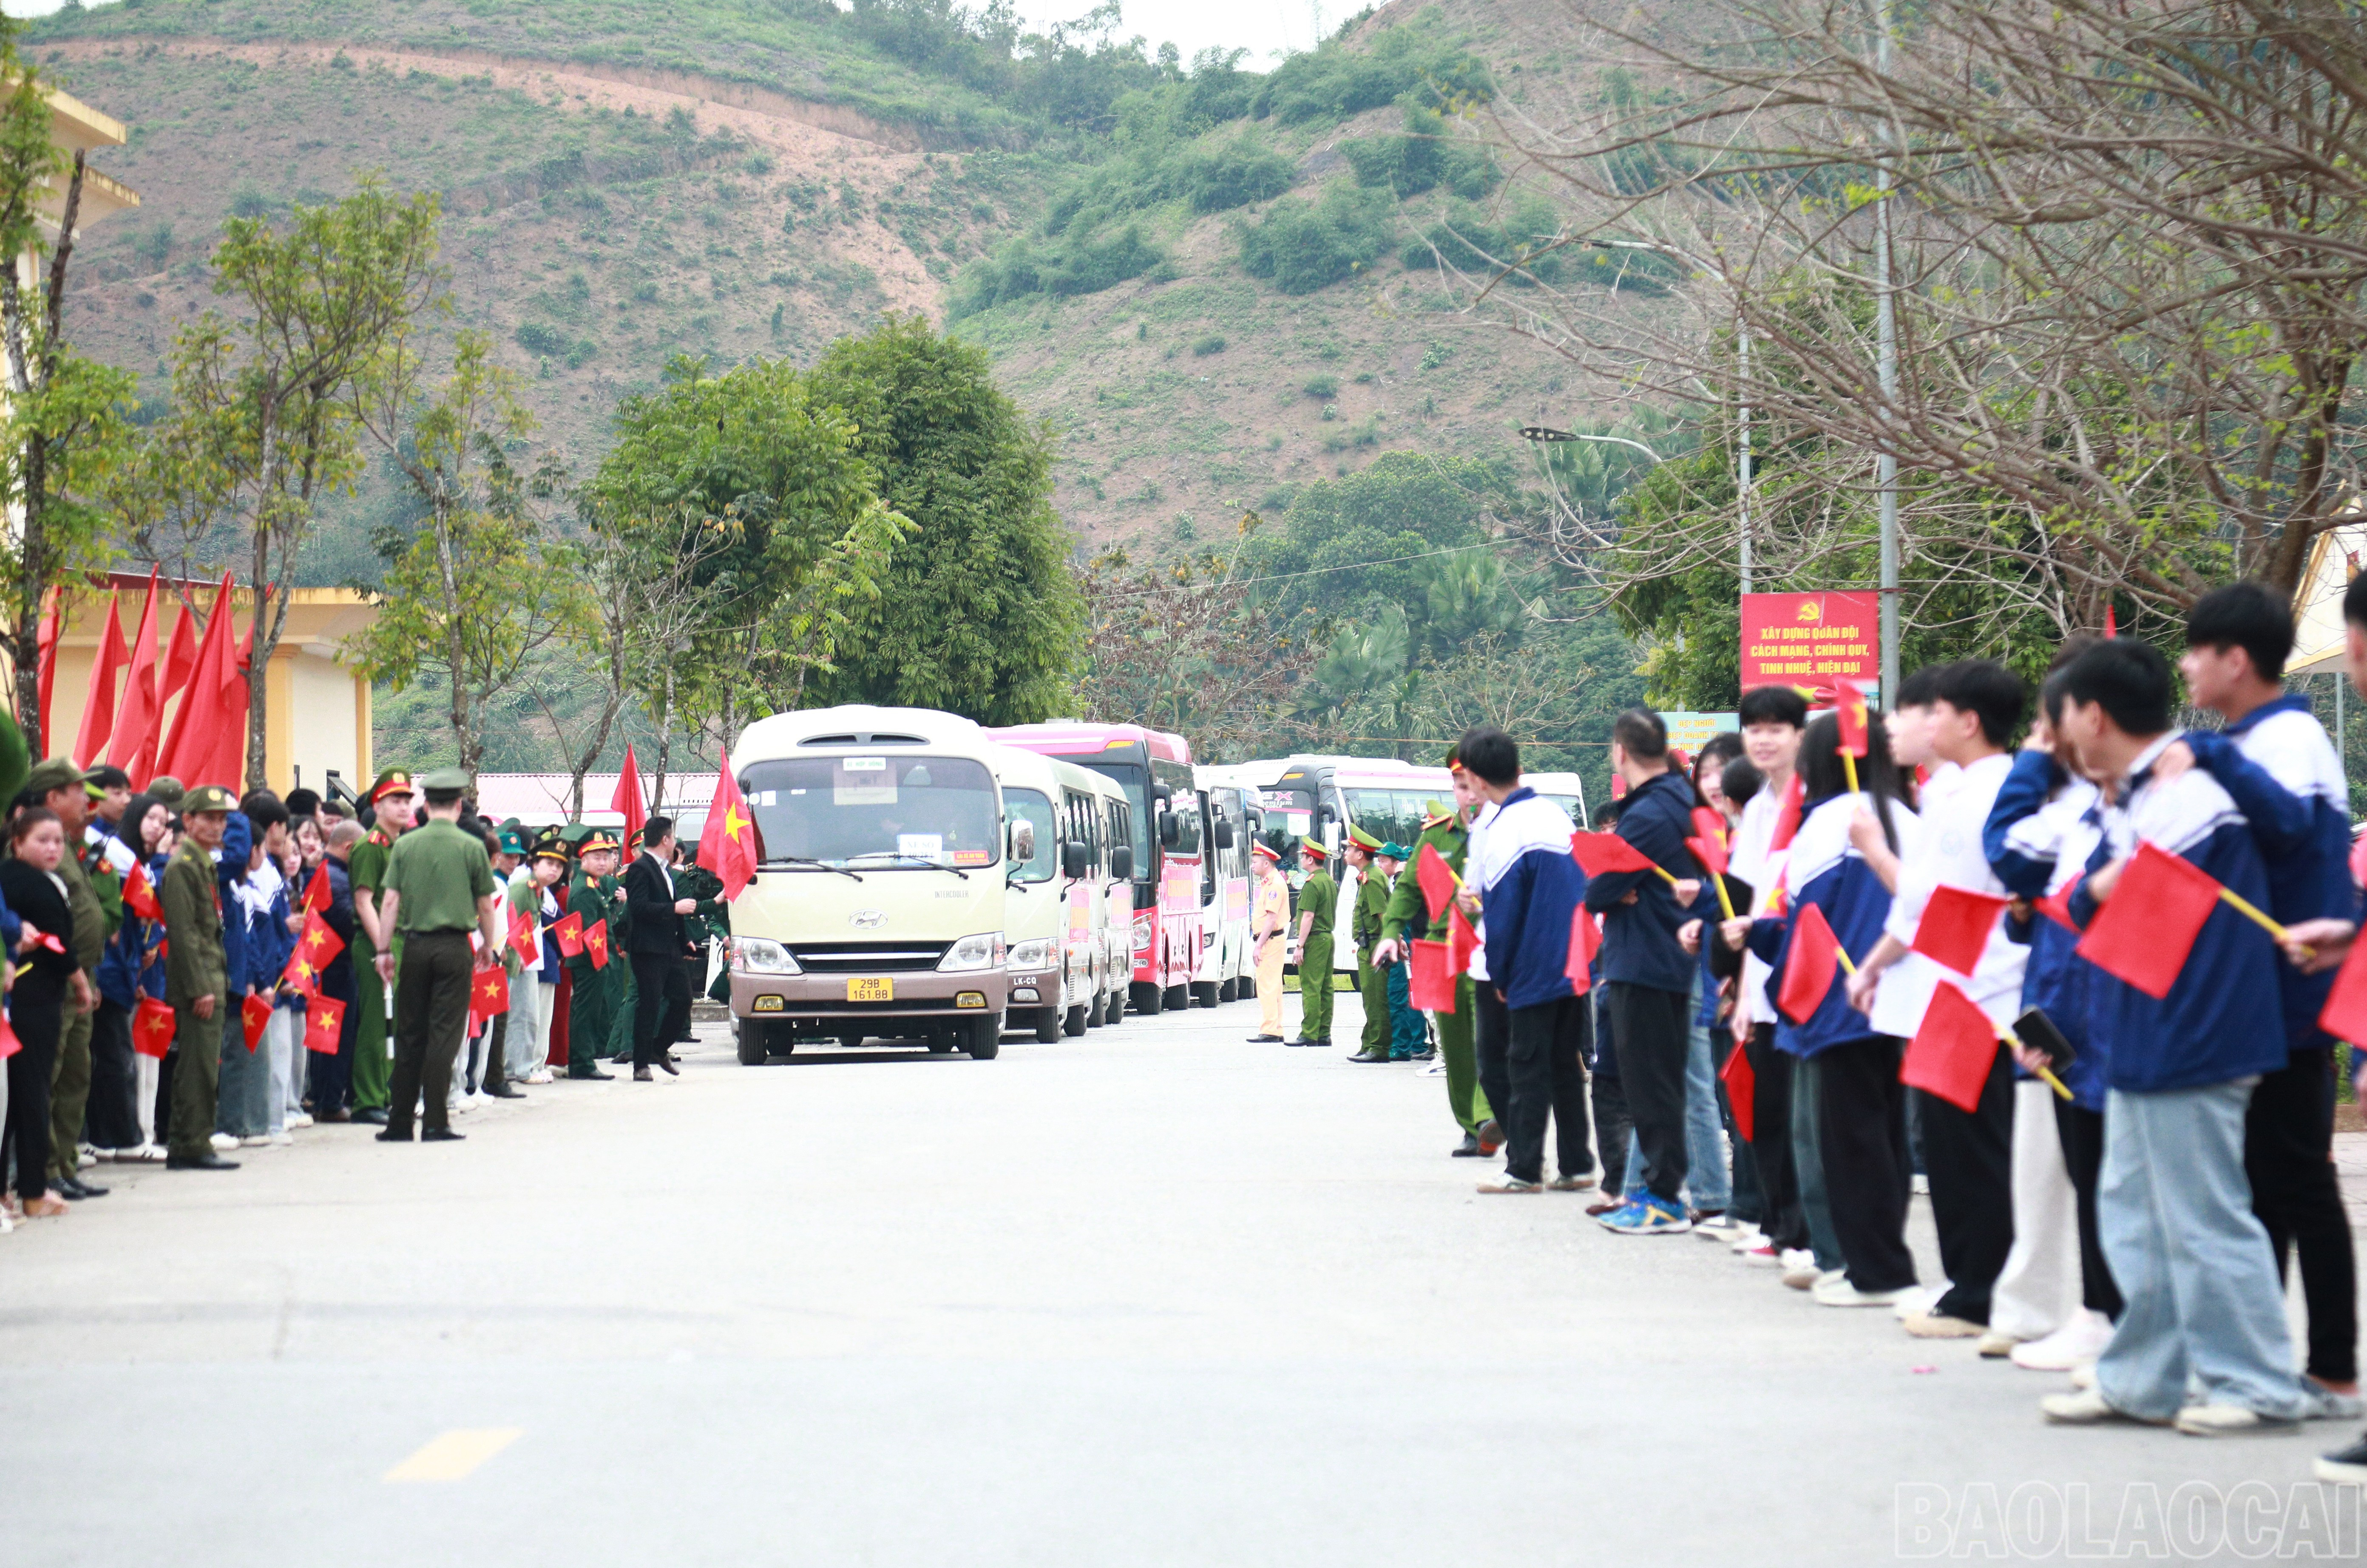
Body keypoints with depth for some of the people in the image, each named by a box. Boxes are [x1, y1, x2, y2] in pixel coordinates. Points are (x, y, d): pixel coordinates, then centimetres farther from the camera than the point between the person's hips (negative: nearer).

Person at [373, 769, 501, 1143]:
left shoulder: (405, 846, 2)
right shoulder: (472, 847, -2)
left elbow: (390, 902, -1)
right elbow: (485, 905, 3)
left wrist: (383, 950, 4)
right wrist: (489, 945, 18)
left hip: (415, 945, 2)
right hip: (455, 946, -2)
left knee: (409, 1035, 8)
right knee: (444, 1034, 1)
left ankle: (400, 1122, 10)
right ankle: (435, 1123, -1)